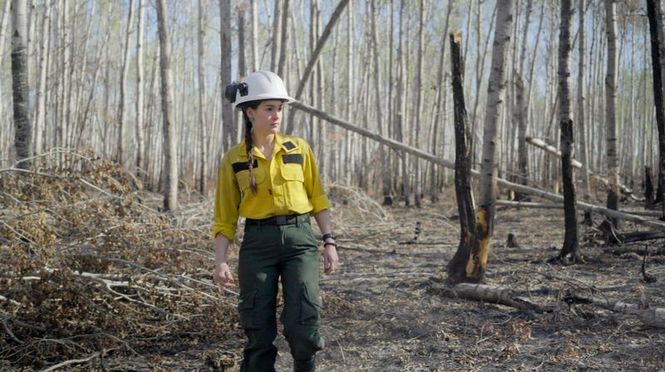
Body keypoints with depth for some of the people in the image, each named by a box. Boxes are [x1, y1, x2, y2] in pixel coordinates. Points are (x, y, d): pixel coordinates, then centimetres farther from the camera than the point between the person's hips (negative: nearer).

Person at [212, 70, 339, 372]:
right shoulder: (234, 160, 3)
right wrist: (220, 261, -6)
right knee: (258, 329, 2)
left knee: (303, 324, -9)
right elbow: (225, 217, 4)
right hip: (257, 244, 0)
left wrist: (329, 241, 3)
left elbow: (317, 198, 10)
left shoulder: (299, 149, 5)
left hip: (300, 238, 0)